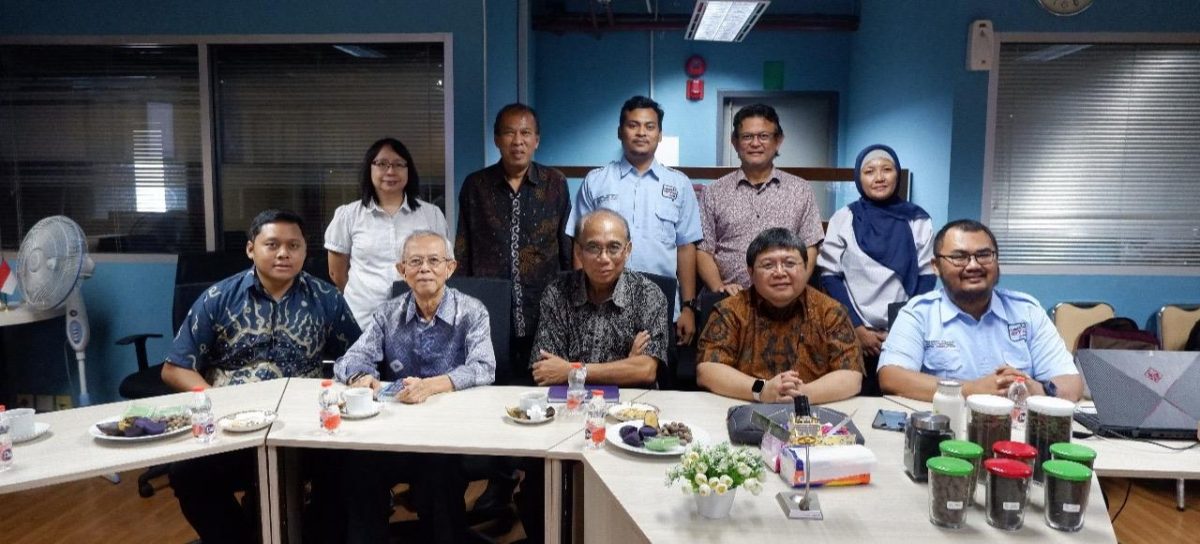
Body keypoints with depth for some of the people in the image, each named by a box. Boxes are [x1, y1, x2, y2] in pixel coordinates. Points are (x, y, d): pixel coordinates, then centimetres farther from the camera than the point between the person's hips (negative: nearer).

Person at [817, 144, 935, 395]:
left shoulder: (918, 221, 4)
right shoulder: (843, 219, 2)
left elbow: (927, 278, 4)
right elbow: (830, 277, -1)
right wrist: (857, 328, -7)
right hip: (854, 335, 0)